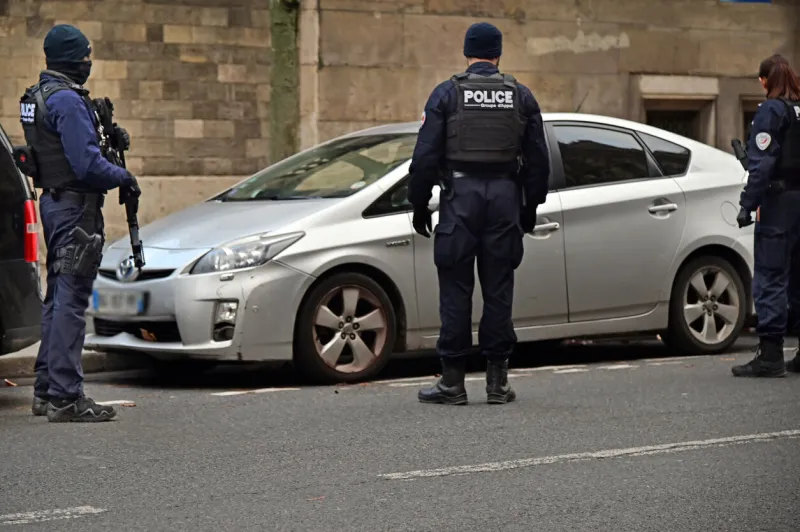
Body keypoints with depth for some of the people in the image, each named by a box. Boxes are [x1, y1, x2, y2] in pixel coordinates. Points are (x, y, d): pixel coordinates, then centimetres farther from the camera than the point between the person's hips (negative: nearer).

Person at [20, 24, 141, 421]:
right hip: (75, 206, -11)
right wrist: (124, 177, -7)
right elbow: (86, 164, -22)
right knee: (71, 301, -10)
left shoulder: (40, 97, 14)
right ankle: (66, 397, -10)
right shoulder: (67, 101, -17)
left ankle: (46, 391, 21)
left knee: (58, 298, 15)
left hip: (54, 202, 11)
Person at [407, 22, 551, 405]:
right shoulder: (521, 97, 7)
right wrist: (531, 206, 19)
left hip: (460, 197, -2)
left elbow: (425, 156, -4)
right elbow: (538, 160, 10)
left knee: (456, 291, 1)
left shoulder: (447, 94, -1)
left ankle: (453, 381, 2)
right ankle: (497, 380, 7)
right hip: (505, 199, 2)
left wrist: (419, 205, 4)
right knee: (498, 290, 6)